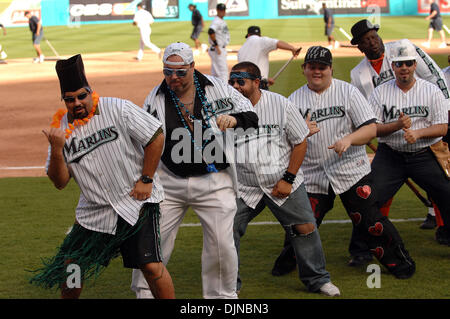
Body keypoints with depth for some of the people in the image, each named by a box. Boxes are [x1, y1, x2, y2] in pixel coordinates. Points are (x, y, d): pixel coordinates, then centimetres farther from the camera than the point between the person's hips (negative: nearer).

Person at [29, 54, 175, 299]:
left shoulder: (118, 109, -9)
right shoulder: (62, 128, 2)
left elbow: (156, 137, -7)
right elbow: (59, 182, 0)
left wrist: (146, 180, -10)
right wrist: (56, 150, -17)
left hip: (137, 202, -5)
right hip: (94, 212, 5)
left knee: (151, 266, -14)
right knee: (71, 266, 8)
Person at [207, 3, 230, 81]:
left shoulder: (222, 21, 16)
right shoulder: (217, 21, -16)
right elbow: (210, 32, -31)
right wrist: (216, 46, -27)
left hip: (222, 49, 10)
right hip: (217, 51, -10)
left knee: (215, 72, 13)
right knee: (223, 71, -12)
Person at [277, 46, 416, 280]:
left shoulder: (348, 92, 0)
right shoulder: (295, 99, 6)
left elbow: (371, 129, -6)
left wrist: (348, 139, -24)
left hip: (351, 172, -2)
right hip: (312, 176, 2)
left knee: (371, 223, -6)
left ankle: (400, 264, 10)